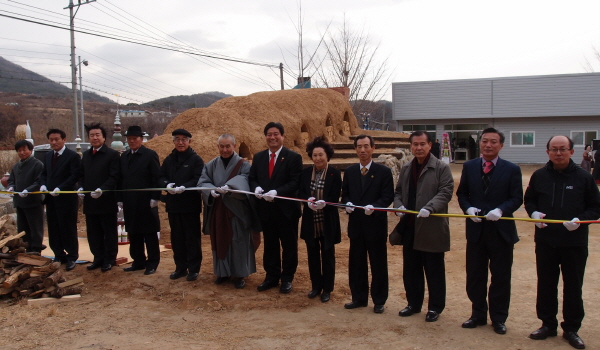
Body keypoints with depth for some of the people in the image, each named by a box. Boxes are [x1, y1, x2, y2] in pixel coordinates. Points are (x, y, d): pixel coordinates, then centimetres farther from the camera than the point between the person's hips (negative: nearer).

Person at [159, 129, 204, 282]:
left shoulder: (196, 159, -4)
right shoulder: (169, 160, 12)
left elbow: (198, 179, -12)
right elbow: (161, 177, 8)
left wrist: (184, 187, -26)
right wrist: (167, 185, -14)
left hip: (191, 205, -5)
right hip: (173, 205, 5)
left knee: (192, 238, 3)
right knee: (177, 238, 12)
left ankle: (193, 269, 12)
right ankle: (180, 267, 23)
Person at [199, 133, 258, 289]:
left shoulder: (243, 165, -4)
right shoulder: (211, 165, 8)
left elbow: (244, 181, -22)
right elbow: (203, 182, -2)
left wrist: (228, 187, -41)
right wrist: (211, 190, -24)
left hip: (237, 211, -4)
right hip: (217, 210, 4)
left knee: (238, 243, 2)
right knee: (220, 242, 11)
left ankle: (239, 274, 13)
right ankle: (223, 272, 24)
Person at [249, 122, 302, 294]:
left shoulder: (293, 157, -7)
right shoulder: (258, 157, 8)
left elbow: (295, 182, -15)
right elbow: (252, 178, 10)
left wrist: (276, 192, -27)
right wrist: (256, 188, -13)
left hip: (286, 208, -4)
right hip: (266, 209, 4)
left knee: (289, 245, 8)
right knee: (270, 245, 14)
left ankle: (287, 278, 22)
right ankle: (272, 277, 27)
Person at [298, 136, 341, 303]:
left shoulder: (334, 173, -7)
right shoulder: (306, 172, 4)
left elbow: (335, 197, -10)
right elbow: (300, 193, 0)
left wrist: (324, 203, -29)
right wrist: (308, 201, -22)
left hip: (328, 221, -3)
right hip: (310, 221, 3)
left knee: (327, 255, 8)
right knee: (313, 254, 13)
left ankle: (327, 289, 21)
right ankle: (316, 286, 28)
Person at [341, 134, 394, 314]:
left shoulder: (384, 171, -4)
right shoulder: (349, 171, 8)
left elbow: (388, 197, -8)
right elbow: (345, 194, 12)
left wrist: (374, 206, -24)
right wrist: (347, 203, -9)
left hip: (376, 224, -4)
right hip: (355, 224, 4)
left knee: (378, 264, 6)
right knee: (356, 263, 11)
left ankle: (379, 301, 20)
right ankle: (359, 298, 26)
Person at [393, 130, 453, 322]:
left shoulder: (441, 168, -5)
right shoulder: (406, 168, 14)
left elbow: (446, 192, -13)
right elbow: (398, 192, 17)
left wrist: (429, 208, -26)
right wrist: (399, 205, -4)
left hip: (432, 229, -5)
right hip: (410, 228, 6)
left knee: (434, 271, 6)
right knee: (411, 269, 14)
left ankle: (435, 307, 20)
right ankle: (413, 303, 29)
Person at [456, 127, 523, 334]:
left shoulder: (512, 169, -3)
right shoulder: (469, 167, 5)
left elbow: (517, 198, -5)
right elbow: (462, 193, 8)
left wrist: (501, 210, -22)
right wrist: (468, 208, -11)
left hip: (501, 230, -2)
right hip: (475, 230, 2)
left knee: (500, 276, 8)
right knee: (475, 275, 10)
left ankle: (498, 318, 24)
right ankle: (478, 315, 27)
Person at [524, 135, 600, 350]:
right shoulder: (539, 176, 3)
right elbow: (529, 200, 14)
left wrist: (581, 219, -18)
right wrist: (534, 213, -7)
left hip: (575, 242, -2)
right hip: (545, 241, 2)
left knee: (573, 286, 8)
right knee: (545, 284, 11)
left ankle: (571, 329, 22)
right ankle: (548, 324, 26)